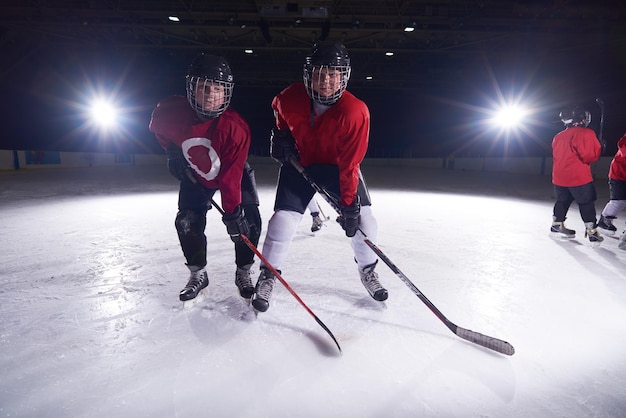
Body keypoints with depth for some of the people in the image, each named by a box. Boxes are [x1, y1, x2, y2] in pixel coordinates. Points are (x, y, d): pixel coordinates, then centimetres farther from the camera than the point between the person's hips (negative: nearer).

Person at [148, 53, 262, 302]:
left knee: (248, 222, -12)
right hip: (195, 174, 3)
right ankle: (197, 274, 15)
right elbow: (159, 130, 3)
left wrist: (232, 211, -33)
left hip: (234, 173, -2)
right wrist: (174, 156, -2)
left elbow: (230, 177, -32)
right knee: (187, 222, -6)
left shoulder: (235, 128, -34)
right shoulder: (169, 111, -25)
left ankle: (243, 274, 8)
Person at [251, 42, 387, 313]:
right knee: (284, 219, -10)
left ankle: (367, 270, 17)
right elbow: (278, 109, 8)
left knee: (361, 216, -9)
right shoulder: (290, 98, -20)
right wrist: (280, 134, -5)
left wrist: (348, 204, -25)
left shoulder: (355, 112, -27)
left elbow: (350, 164, -25)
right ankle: (267, 276, 9)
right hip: (299, 162, 1)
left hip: (338, 165, 0)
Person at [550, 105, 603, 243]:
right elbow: (590, 156, -15)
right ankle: (591, 231, 6)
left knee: (562, 201, 21)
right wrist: (599, 149, 2)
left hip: (559, 178, 6)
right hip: (579, 177, -6)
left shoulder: (558, 137, 10)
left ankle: (557, 225, 27)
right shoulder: (586, 133, -12)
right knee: (587, 203, 4)